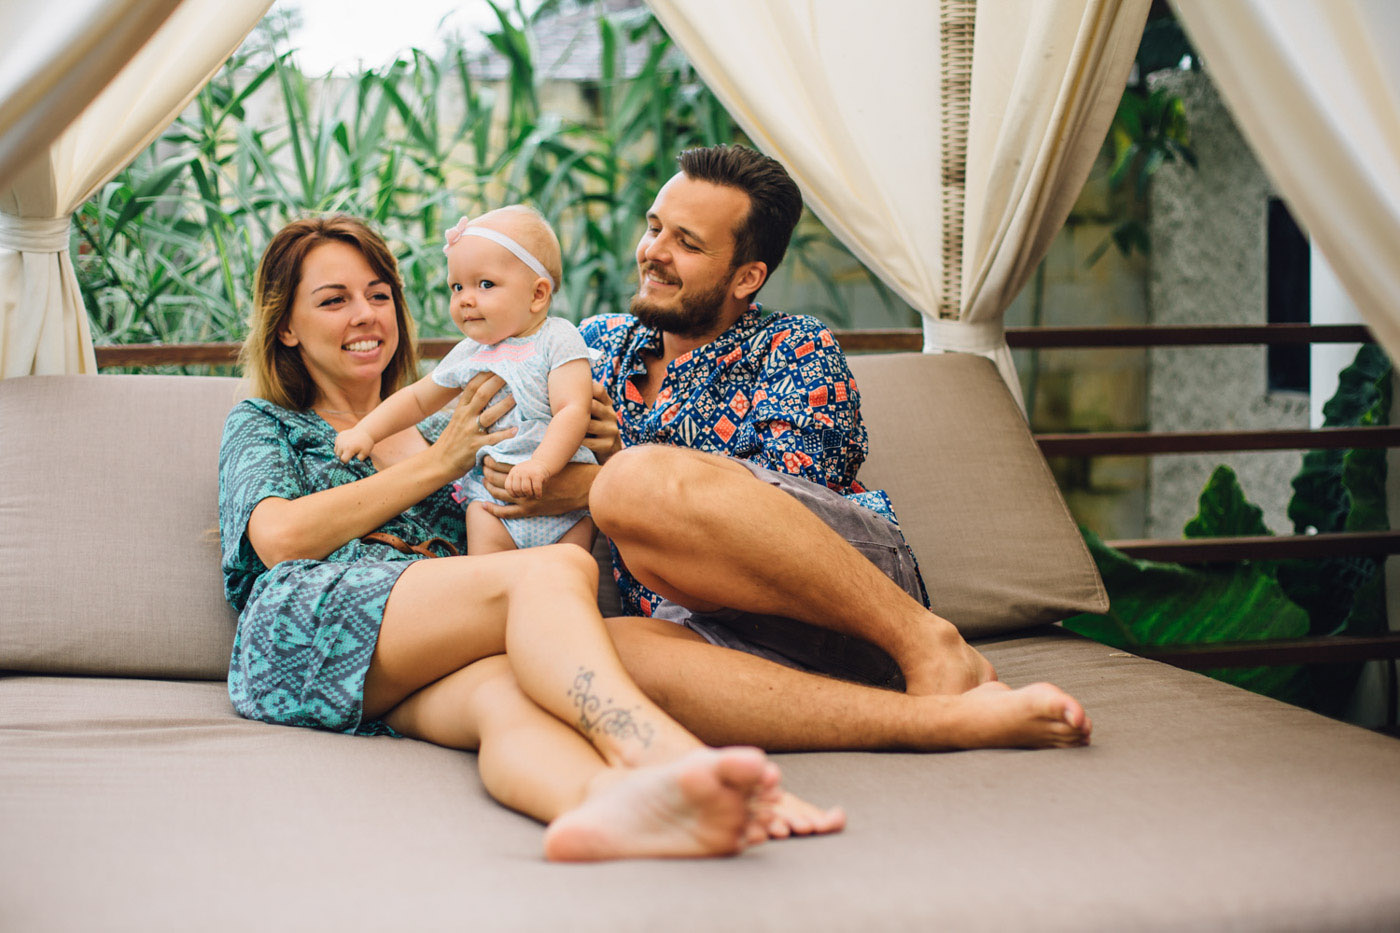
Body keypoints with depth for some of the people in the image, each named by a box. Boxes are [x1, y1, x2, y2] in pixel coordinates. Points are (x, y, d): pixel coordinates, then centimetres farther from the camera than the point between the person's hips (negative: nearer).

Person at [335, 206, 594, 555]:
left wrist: (540, 465, -33)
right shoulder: (468, 355, 10)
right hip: (492, 492, 3)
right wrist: (365, 431, 14)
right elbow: (417, 398, 25)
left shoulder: (558, 340, -6)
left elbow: (573, 410, -18)